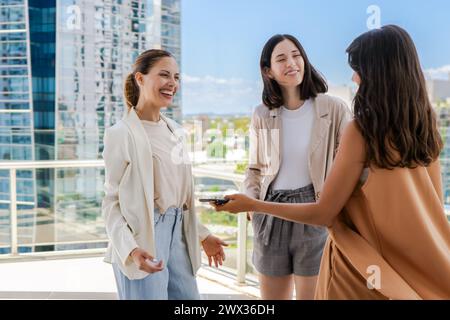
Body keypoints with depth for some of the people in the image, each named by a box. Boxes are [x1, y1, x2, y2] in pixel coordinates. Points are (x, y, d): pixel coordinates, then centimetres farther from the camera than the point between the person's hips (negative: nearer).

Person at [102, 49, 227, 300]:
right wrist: (129, 248, -25)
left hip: (177, 233, 7)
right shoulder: (122, 133, -11)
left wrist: (202, 235, 17)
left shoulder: (175, 131, 10)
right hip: (143, 239, -7)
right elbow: (112, 200, -12)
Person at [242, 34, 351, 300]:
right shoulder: (262, 115, 5)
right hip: (271, 213, 4)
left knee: (311, 295, 6)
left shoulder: (334, 109, -5)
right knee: (271, 296, 15)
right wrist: (252, 202, -2)